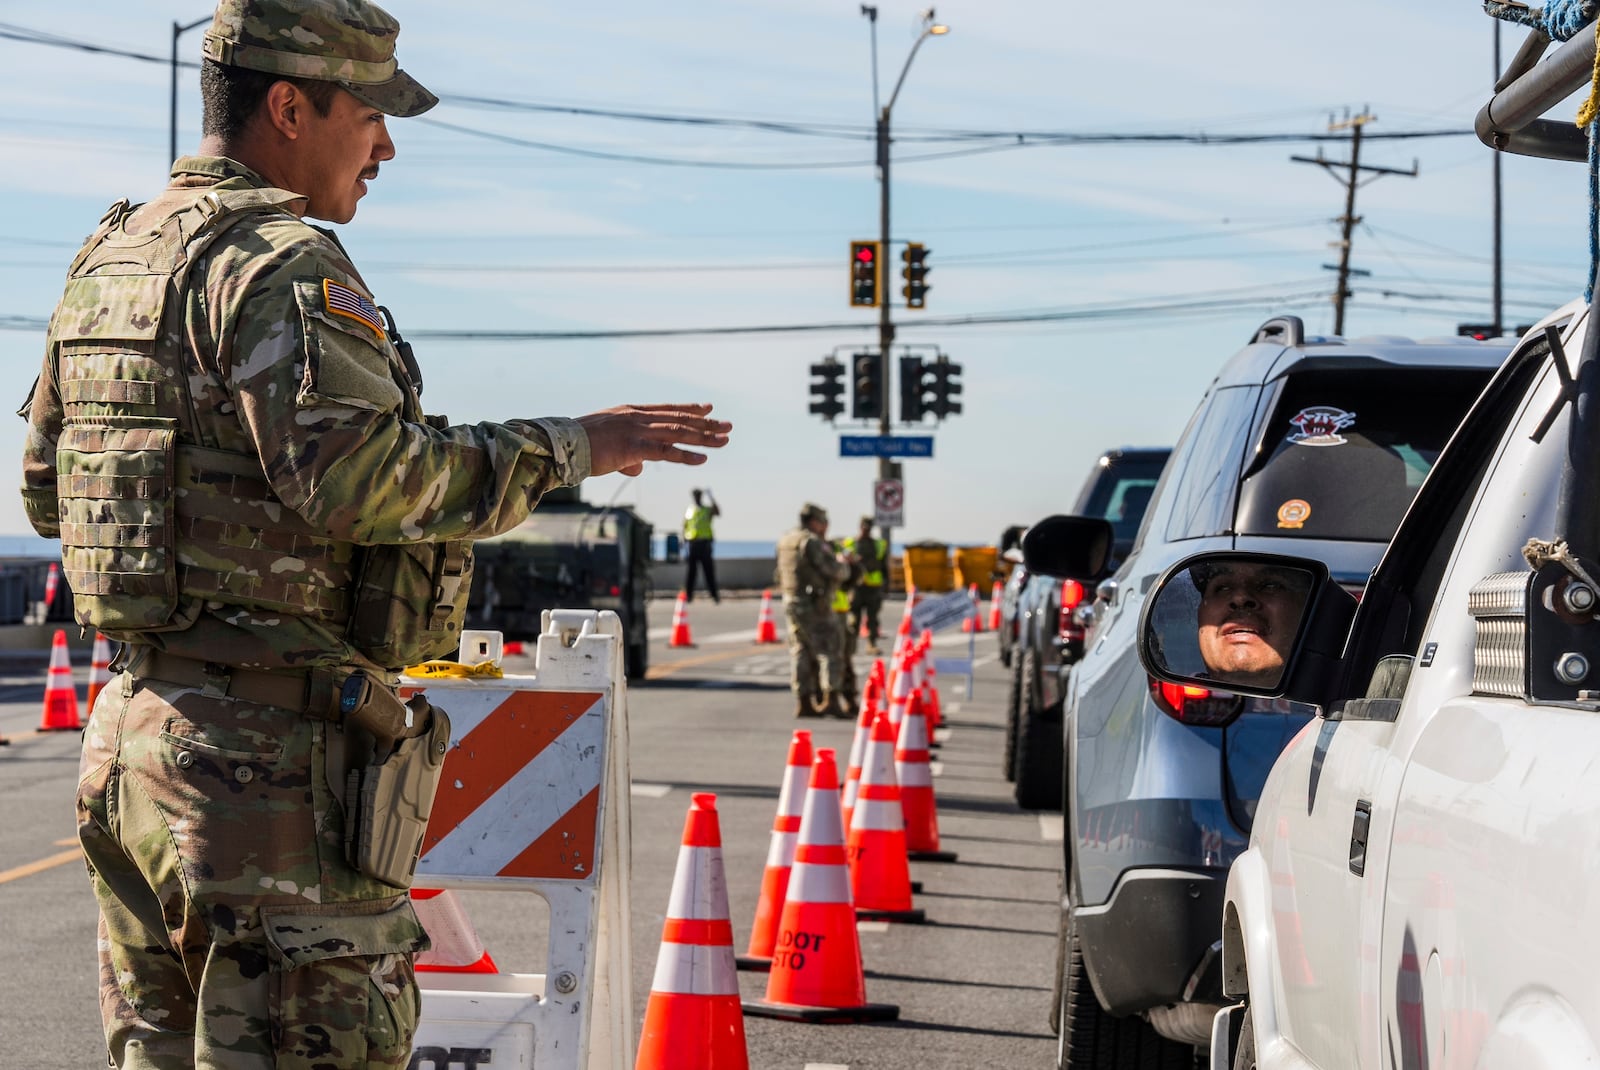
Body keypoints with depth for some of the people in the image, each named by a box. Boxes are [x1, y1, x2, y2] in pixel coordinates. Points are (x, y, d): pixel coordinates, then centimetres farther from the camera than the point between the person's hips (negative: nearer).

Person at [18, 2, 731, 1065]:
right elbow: (359, 473, -25)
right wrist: (569, 447, -16)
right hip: (272, 753, -9)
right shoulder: (281, 267, -13)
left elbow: (48, 489, 22)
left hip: (129, 735, 9)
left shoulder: (107, 260, 15)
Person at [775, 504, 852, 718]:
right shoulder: (811, 542, -15)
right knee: (829, 652, -5)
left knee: (800, 652, 11)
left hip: (791, 602, 8)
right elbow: (833, 570, -19)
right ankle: (832, 698, -13)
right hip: (815, 604, -8)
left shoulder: (785, 542, 11)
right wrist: (843, 564, 5)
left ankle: (803, 701, 11)